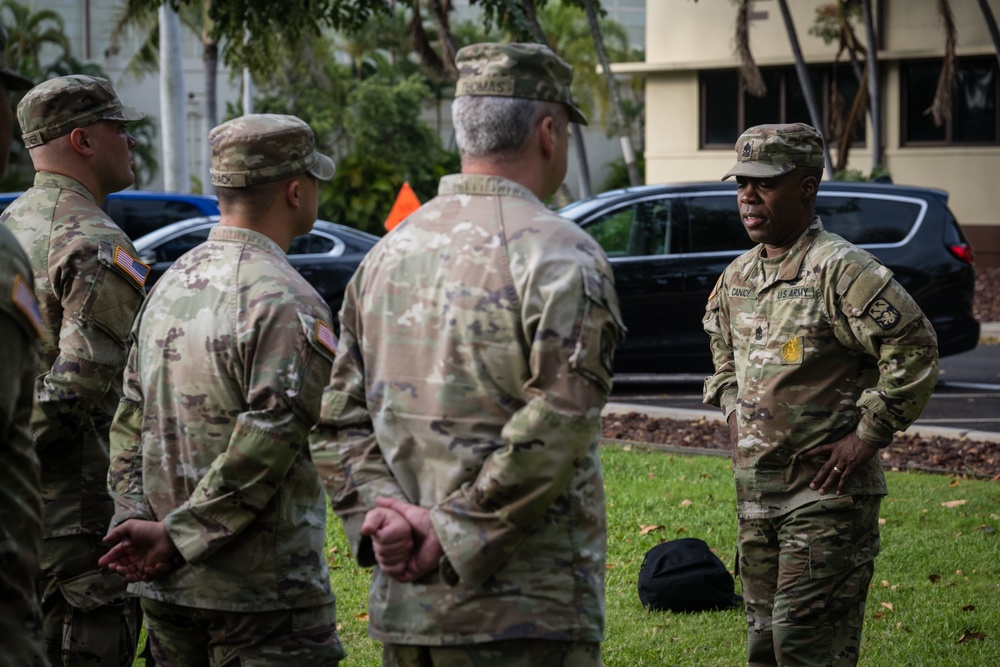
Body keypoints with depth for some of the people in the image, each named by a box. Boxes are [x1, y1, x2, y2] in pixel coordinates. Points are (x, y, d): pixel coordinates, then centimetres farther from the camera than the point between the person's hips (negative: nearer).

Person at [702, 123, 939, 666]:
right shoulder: (738, 275, 10)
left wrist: (867, 437, -16)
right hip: (753, 488, 8)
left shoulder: (839, 270, -15)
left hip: (827, 488, -8)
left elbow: (914, 351, -18)